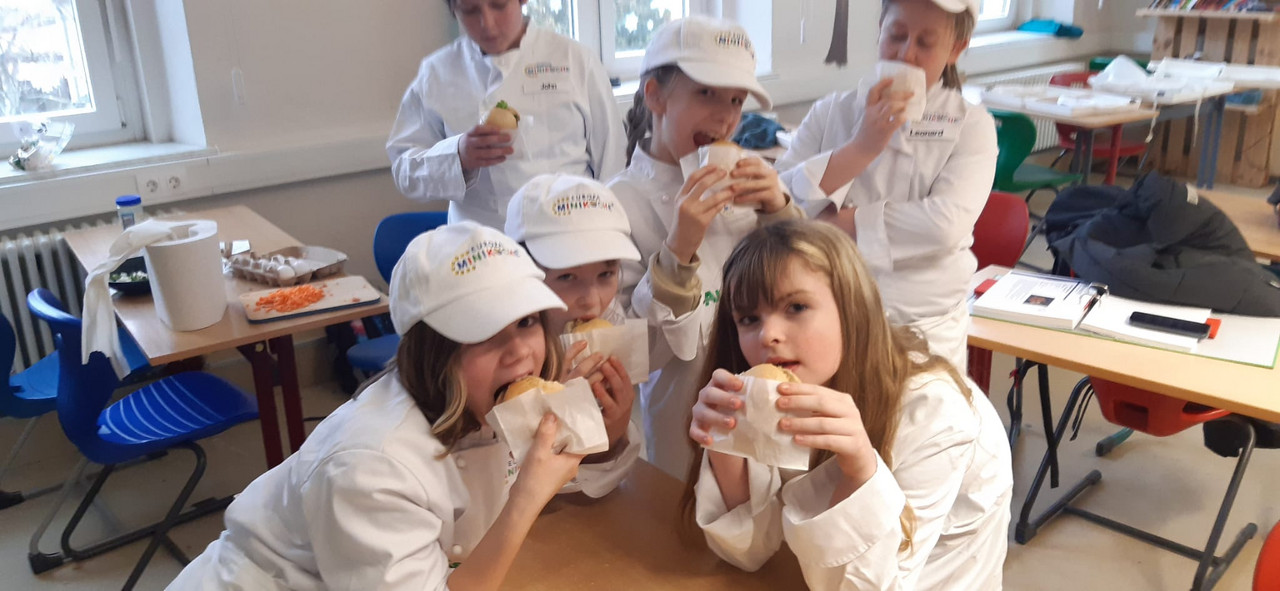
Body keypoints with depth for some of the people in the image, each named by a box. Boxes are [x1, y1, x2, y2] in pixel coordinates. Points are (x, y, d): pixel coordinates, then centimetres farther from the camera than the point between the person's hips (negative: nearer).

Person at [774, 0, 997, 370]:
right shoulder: (831, 113, 4)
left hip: (924, 328, -1)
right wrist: (862, 148, -16)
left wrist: (835, 221, -15)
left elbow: (946, 223, -17)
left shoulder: (971, 126, 0)